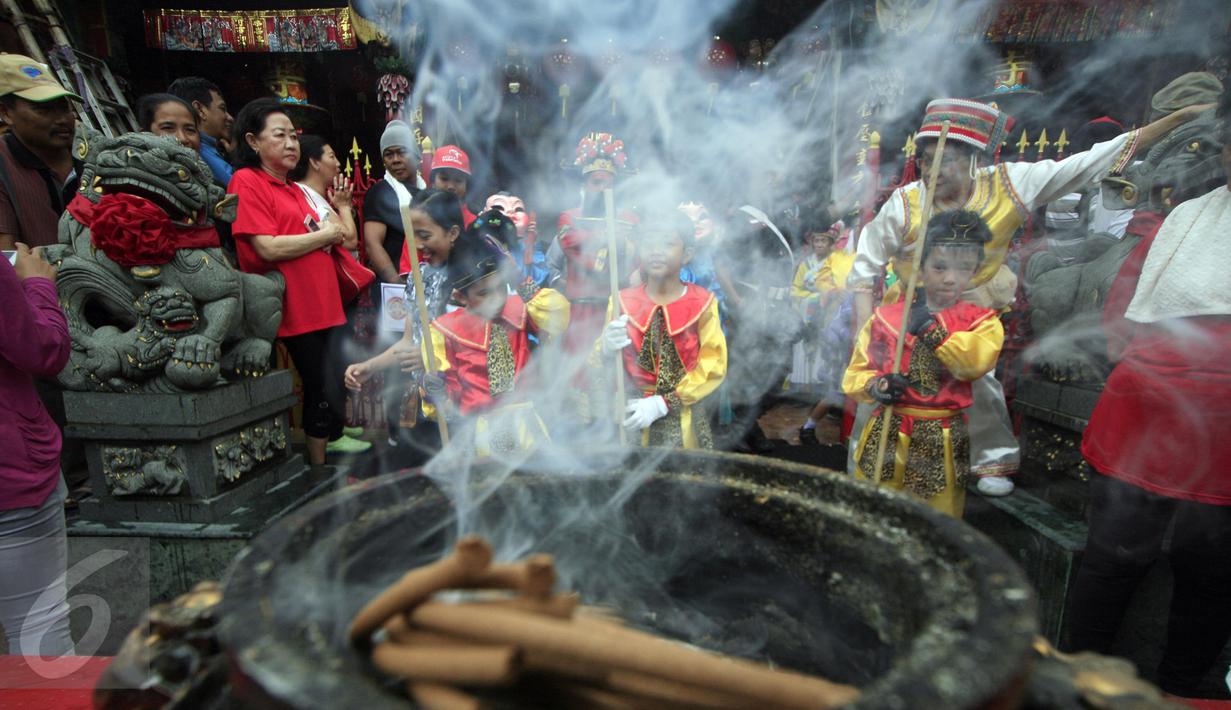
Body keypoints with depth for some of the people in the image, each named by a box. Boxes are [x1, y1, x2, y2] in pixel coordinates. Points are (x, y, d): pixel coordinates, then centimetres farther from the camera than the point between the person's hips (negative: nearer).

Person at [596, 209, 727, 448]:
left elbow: (713, 367, -10)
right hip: (633, 418, 1)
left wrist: (662, 404, -16)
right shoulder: (623, 301, 0)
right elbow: (598, 365, 0)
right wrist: (606, 348, -23)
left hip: (683, 423, -1)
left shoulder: (702, 302, -5)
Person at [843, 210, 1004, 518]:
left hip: (943, 444, 0)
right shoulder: (886, 317, 0)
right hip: (887, 435, 1)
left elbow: (978, 360, -21)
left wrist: (932, 328, -22)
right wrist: (876, 386, -18)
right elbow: (856, 373, 2)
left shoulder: (981, 320, 0)